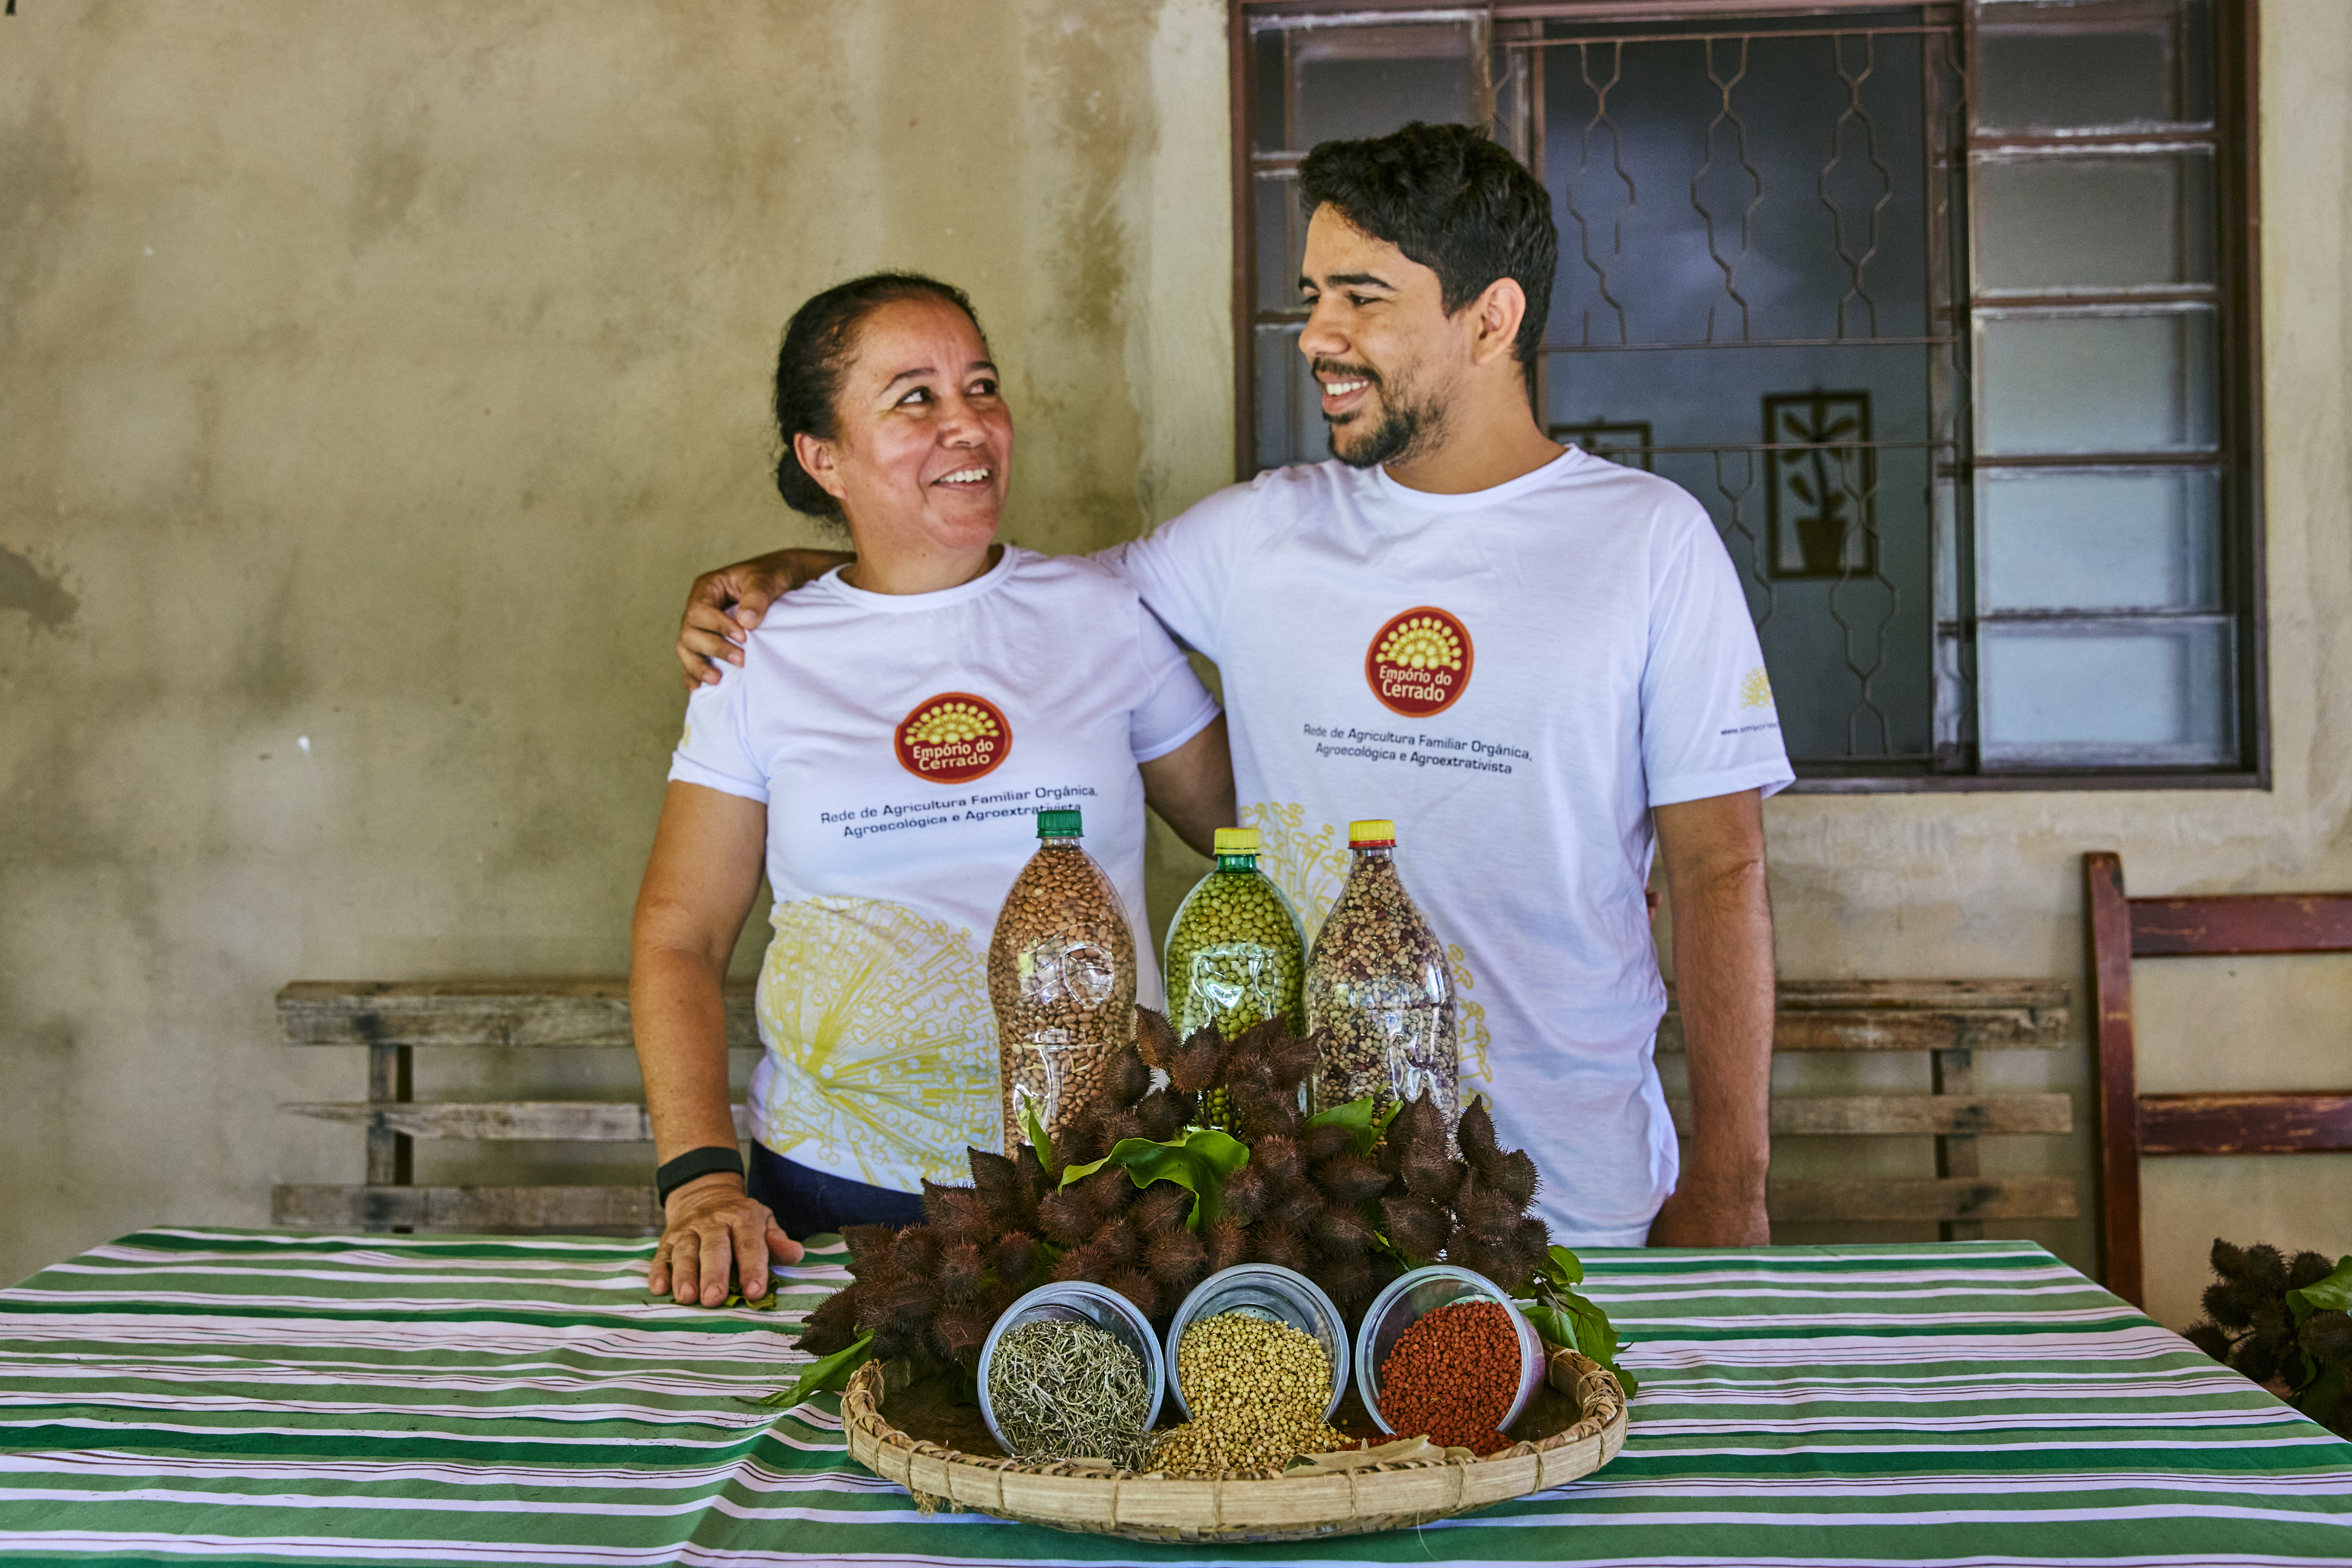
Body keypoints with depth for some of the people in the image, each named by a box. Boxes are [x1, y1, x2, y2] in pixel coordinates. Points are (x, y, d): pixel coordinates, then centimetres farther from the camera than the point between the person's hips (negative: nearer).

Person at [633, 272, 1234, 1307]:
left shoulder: (1102, 616, 6)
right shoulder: (762, 661, 5)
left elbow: (1256, 838, 15)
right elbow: (678, 941, 5)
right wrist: (702, 1180, -7)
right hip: (839, 1195, 0)